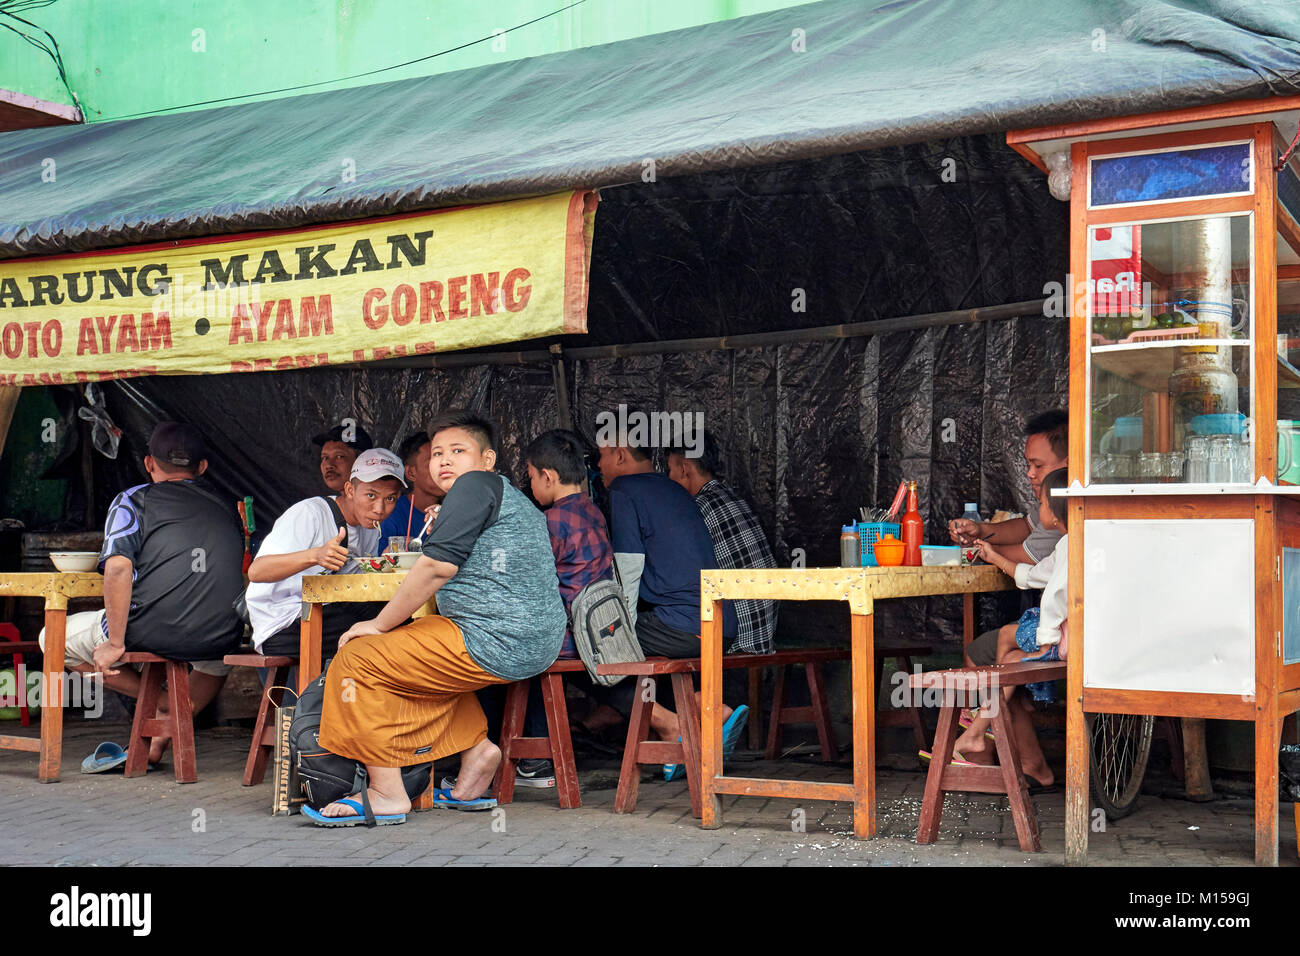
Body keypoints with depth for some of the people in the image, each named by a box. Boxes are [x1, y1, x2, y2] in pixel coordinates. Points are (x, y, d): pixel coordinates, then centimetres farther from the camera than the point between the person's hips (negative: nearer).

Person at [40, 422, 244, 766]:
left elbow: (118, 567, -11)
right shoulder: (226, 508, 17)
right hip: (218, 637, 4)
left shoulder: (133, 500, 5)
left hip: (151, 633, -4)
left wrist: (115, 644, -8)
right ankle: (161, 739, 25)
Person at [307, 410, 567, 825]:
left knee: (357, 658, -2)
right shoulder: (514, 498, 24)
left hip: (496, 643, -10)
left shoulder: (476, 484, -6)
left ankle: (386, 794, -1)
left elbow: (437, 566, -15)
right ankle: (474, 746, 16)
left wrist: (379, 625, -7)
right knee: (415, 645, 31)